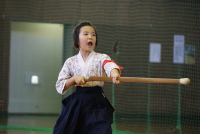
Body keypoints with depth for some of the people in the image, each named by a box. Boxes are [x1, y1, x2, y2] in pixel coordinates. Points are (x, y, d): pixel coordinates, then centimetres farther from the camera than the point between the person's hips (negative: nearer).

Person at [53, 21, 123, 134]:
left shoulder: (102, 58, -2)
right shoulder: (70, 62, 4)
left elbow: (110, 65, -26)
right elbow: (60, 86, 3)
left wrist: (115, 74, -50)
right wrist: (74, 79, -16)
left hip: (96, 103, -2)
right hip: (76, 103, 2)